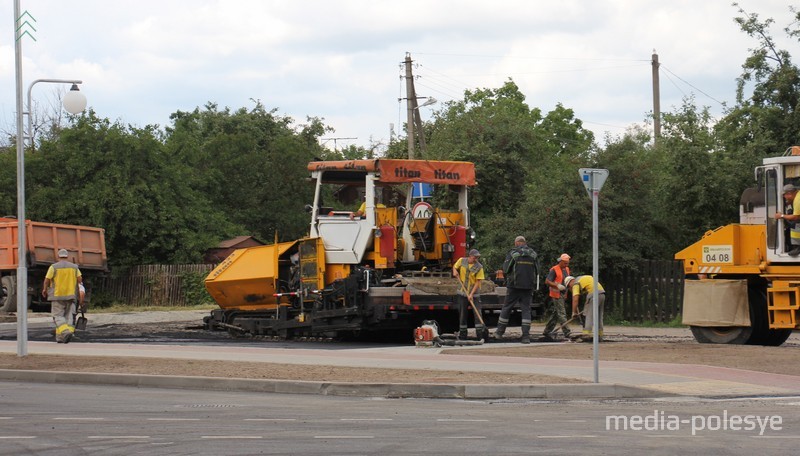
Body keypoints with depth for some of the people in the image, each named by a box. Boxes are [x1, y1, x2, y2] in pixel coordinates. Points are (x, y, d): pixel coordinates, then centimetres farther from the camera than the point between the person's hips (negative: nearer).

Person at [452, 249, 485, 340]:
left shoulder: (479, 267, -11)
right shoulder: (461, 261, -3)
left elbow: (478, 282, -13)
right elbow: (455, 266, 18)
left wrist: (471, 294, -19)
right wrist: (455, 271, -7)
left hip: (474, 293, -3)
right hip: (462, 292, 3)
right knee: (462, 313, 7)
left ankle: (480, 332, -10)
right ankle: (462, 333, 16)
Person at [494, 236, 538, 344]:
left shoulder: (513, 253, -4)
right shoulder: (532, 254, 7)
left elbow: (505, 269, -6)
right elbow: (536, 270, 11)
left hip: (514, 285, -3)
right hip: (529, 285, 3)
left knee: (507, 308, 9)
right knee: (526, 309, 4)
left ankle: (500, 332, 16)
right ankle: (526, 336, -4)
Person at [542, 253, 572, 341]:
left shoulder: (566, 269, 15)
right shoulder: (554, 270, -11)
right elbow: (547, 281, -16)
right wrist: (557, 286, -27)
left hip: (562, 294, 8)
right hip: (556, 294, -8)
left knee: (554, 314, 10)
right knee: (561, 314, -10)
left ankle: (547, 332, 16)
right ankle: (567, 333, -13)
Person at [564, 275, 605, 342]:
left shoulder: (576, 284, 2)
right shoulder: (583, 278, 27)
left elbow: (575, 299, -6)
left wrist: (574, 312, 2)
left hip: (593, 295, -8)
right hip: (602, 293, 8)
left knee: (589, 316, -4)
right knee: (599, 317, 13)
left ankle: (587, 335, -10)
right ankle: (599, 336, 14)